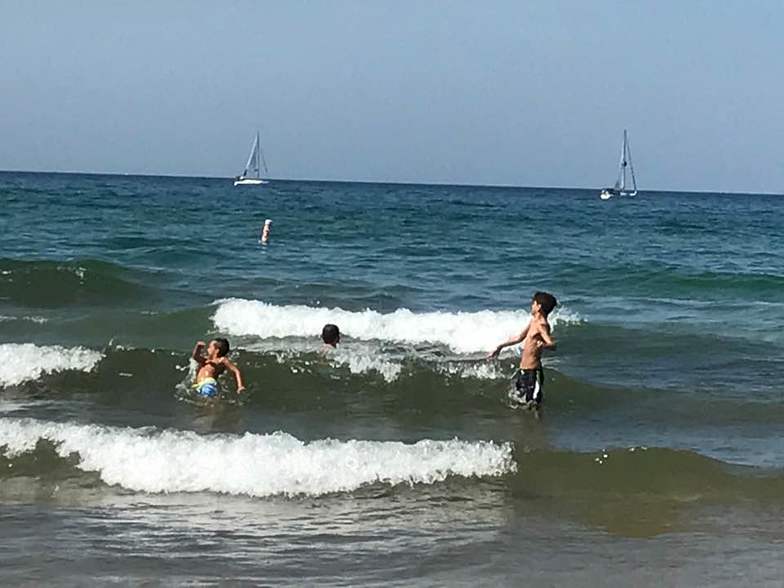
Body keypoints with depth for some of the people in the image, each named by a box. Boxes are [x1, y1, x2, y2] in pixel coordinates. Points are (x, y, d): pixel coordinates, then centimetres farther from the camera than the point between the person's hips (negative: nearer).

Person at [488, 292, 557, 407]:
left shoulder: (542, 325, -16)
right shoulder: (533, 321, 12)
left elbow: (552, 344, -31)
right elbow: (519, 337, 26)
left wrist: (543, 345, -53)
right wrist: (500, 347, 31)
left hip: (532, 372, -10)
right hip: (523, 370, 10)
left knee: (533, 405, -10)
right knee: (518, 400, 18)